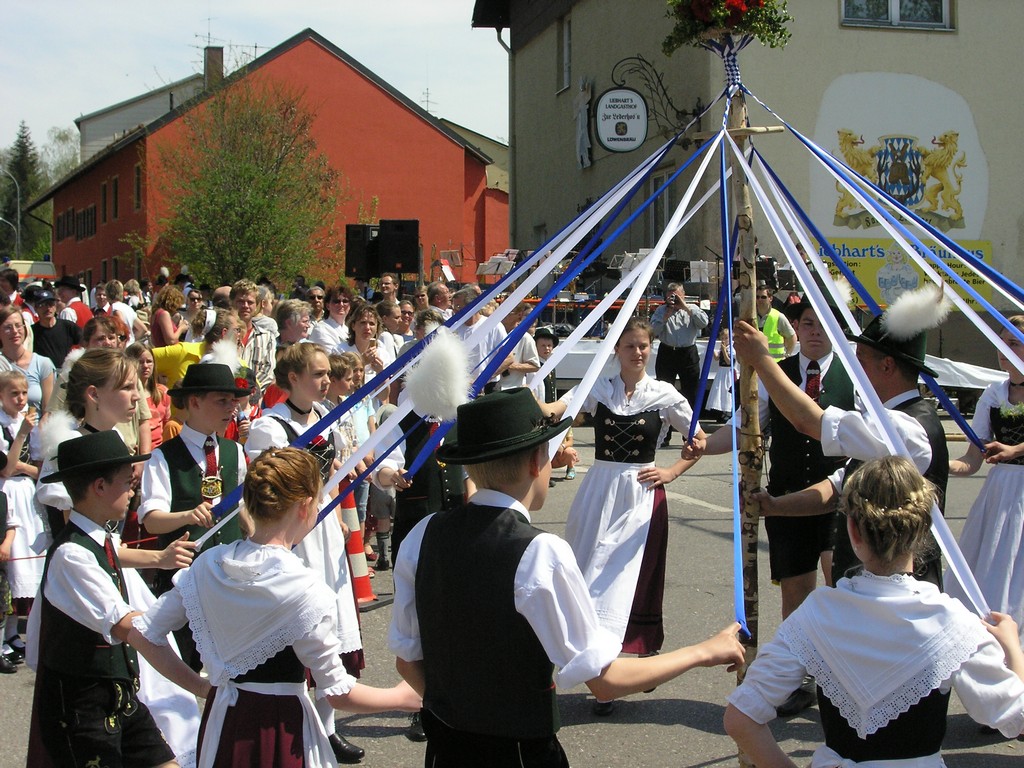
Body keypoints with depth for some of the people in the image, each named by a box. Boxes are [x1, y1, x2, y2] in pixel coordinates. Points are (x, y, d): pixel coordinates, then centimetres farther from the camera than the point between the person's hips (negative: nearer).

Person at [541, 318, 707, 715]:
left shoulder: (664, 395, -1)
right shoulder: (599, 389, 1)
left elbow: (700, 441, 9)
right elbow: (554, 410, -17)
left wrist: (671, 472, -3)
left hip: (642, 494, -2)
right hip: (599, 490, 2)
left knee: (627, 577, -4)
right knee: (593, 572, 6)